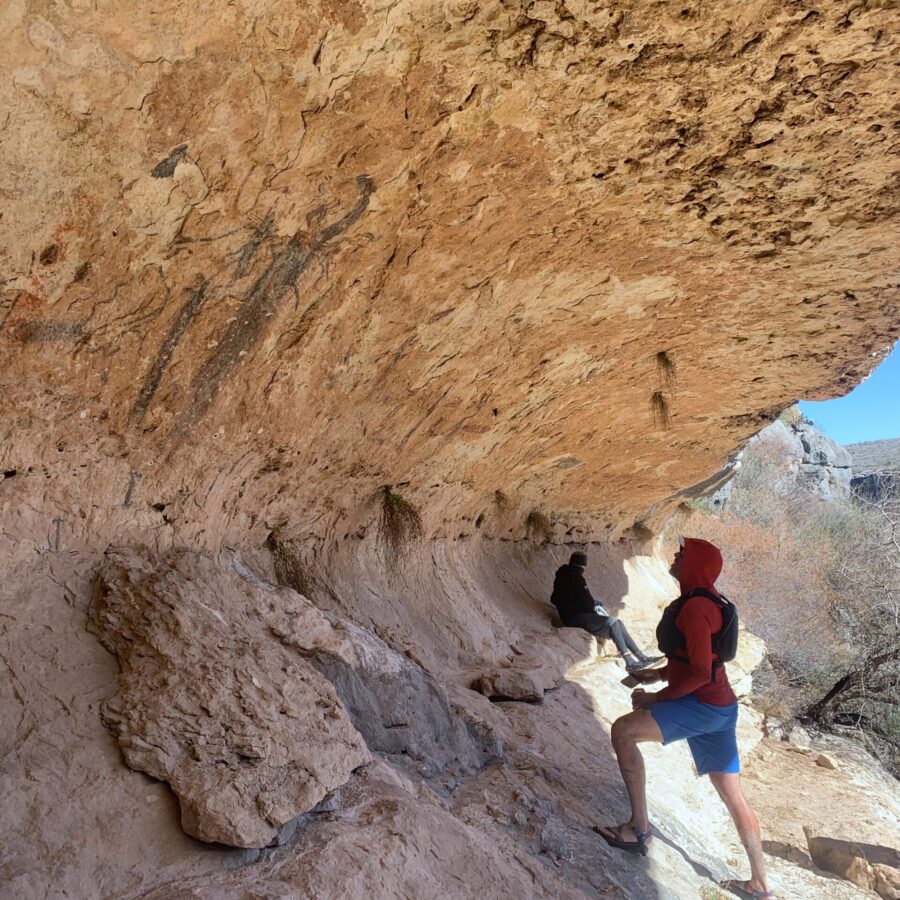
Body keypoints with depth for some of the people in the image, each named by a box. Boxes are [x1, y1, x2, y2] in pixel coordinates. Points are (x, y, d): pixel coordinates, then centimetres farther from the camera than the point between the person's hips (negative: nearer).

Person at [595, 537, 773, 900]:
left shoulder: (695, 607, -17)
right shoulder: (709, 600, 14)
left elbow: (701, 672, -23)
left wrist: (658, 697, -14)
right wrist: (659, 673, 15)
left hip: (703, 705, -10)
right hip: (722, 707, 10)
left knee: (623, 731, -16)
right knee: (733, 795, 17)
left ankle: (639, 829, -14)